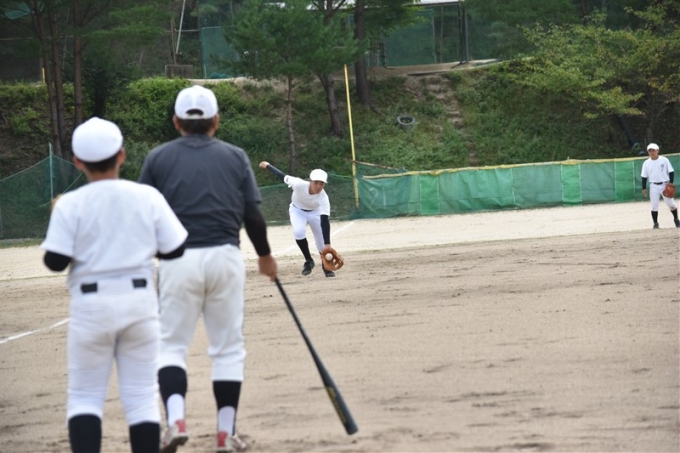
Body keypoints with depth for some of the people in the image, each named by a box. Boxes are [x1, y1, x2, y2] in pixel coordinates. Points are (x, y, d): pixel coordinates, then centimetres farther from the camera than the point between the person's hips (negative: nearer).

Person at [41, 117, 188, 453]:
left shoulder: (70, 205, -9)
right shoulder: (147, 197, -2)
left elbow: (55, 261, -9)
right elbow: (174, 250, 0)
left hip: (91, 303, -2)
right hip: (139, 299, 2)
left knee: (85, 396, 6)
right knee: (142, 395, 9)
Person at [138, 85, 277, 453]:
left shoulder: (158, 158, 5)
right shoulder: (235, 157, 6)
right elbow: (253, 216, 3)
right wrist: (265, 256, 19)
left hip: (178, 261, -1)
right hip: (225, 257, 1)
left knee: (171, 346, 7)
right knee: (228, 349, 9)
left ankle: (175, 421, -13)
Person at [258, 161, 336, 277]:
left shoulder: (323, 198, -37)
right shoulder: (299, 185, -39)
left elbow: (325, 221, -39)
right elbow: (282, 176, -22)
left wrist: (327, 244, -45)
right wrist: (267, 165, -6)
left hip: (315, 212, 1)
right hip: (297, 210, -1)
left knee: (321, 241, 1)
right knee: (299, 231, -28)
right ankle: (308, 261, -5)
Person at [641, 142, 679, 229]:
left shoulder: (664, 160, -2)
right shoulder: (646, 163, 3)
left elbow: (671, 172, -1)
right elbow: (644, 177, 7)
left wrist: (671, 183, -12)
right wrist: (644, 188, 1)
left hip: (665, 185, -1)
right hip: (654, 186, 1)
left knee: (671, 204, -1)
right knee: (654, 205, -5)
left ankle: (676, 219, 21)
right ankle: (655, 223, 3)